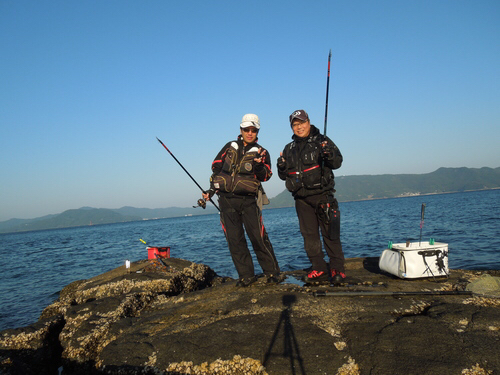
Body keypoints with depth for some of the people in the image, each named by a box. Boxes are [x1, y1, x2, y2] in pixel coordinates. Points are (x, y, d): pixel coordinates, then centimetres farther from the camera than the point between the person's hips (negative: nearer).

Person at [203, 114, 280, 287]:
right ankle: (246, 275, 14)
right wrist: (211, 190, 11)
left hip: (248, 200, -2)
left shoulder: (261, 152, 7)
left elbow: (265, 177, -6)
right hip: (226, 199, 3)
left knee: (258, 238, -7)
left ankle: (272, 272, 7)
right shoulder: (230, 147, 13)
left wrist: (258, 165, -25)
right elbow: (216, 168, 17)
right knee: (235, 240, 4)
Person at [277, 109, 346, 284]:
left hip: (322, 195, -4)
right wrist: (281, 167, -5)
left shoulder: (322, 141, 3)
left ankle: (337, 269, 6)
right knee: (309, 236, 7)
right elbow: (284, 176, 17)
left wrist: (330, 155, -26)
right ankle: (319, 269, 16)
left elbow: (337, 163, -5)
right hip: (302, 199, 4)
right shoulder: (289, 149, 15)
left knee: (330, 234, -4)